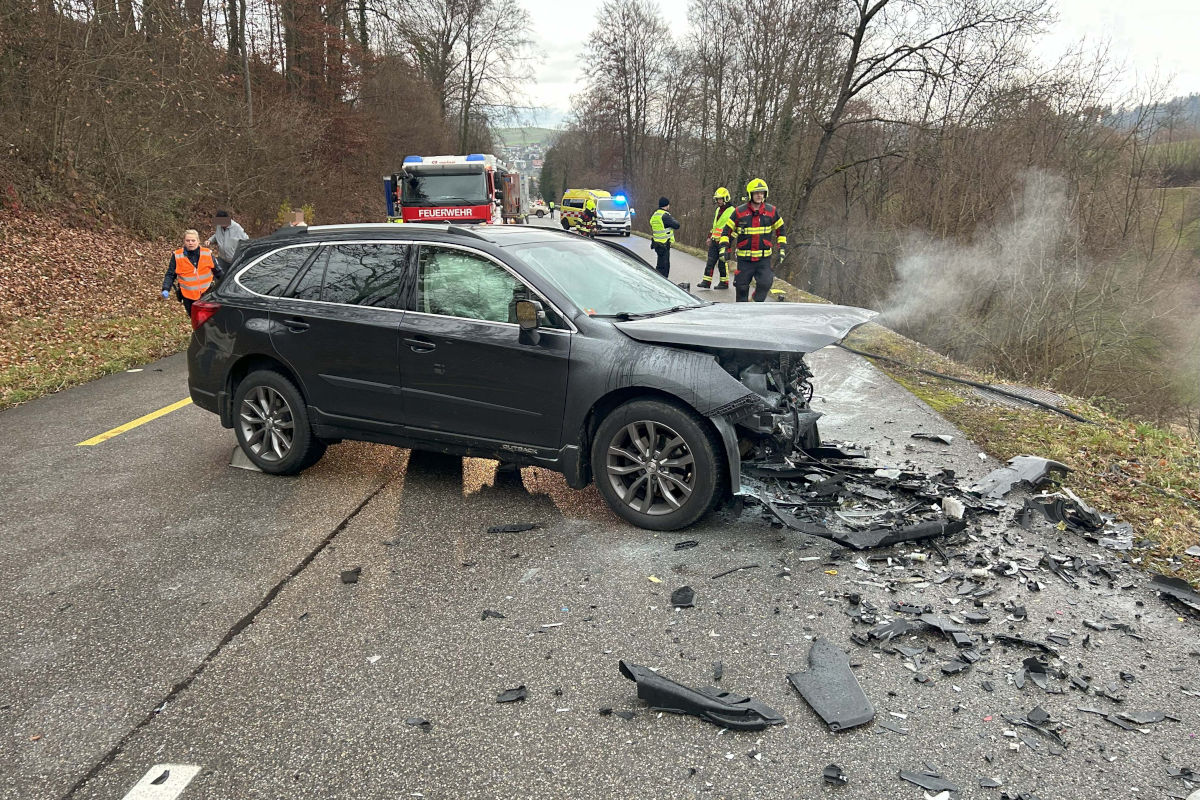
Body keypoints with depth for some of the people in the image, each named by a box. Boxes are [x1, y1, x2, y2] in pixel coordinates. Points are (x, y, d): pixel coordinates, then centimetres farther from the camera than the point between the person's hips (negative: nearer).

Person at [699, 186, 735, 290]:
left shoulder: (731, 211, -9)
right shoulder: (718, 210, 18)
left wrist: (725, 242, -18)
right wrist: (710, 237, 23)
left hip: (724, 242, -8)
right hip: (714, 241, 8)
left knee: (722, 263, -3)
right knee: (710, 261, 3)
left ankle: (724, 282, 8)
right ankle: (706, 282, 3)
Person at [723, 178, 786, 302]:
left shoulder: (771, 211, 3)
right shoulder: (739, 212, -2)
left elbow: (781, 230, 14)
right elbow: (727, 230, 4)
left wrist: (782, 249, 7)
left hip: (764, 258, 1)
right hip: (744, 259, 0)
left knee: (765, 284, -12)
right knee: (742, 287, 4)